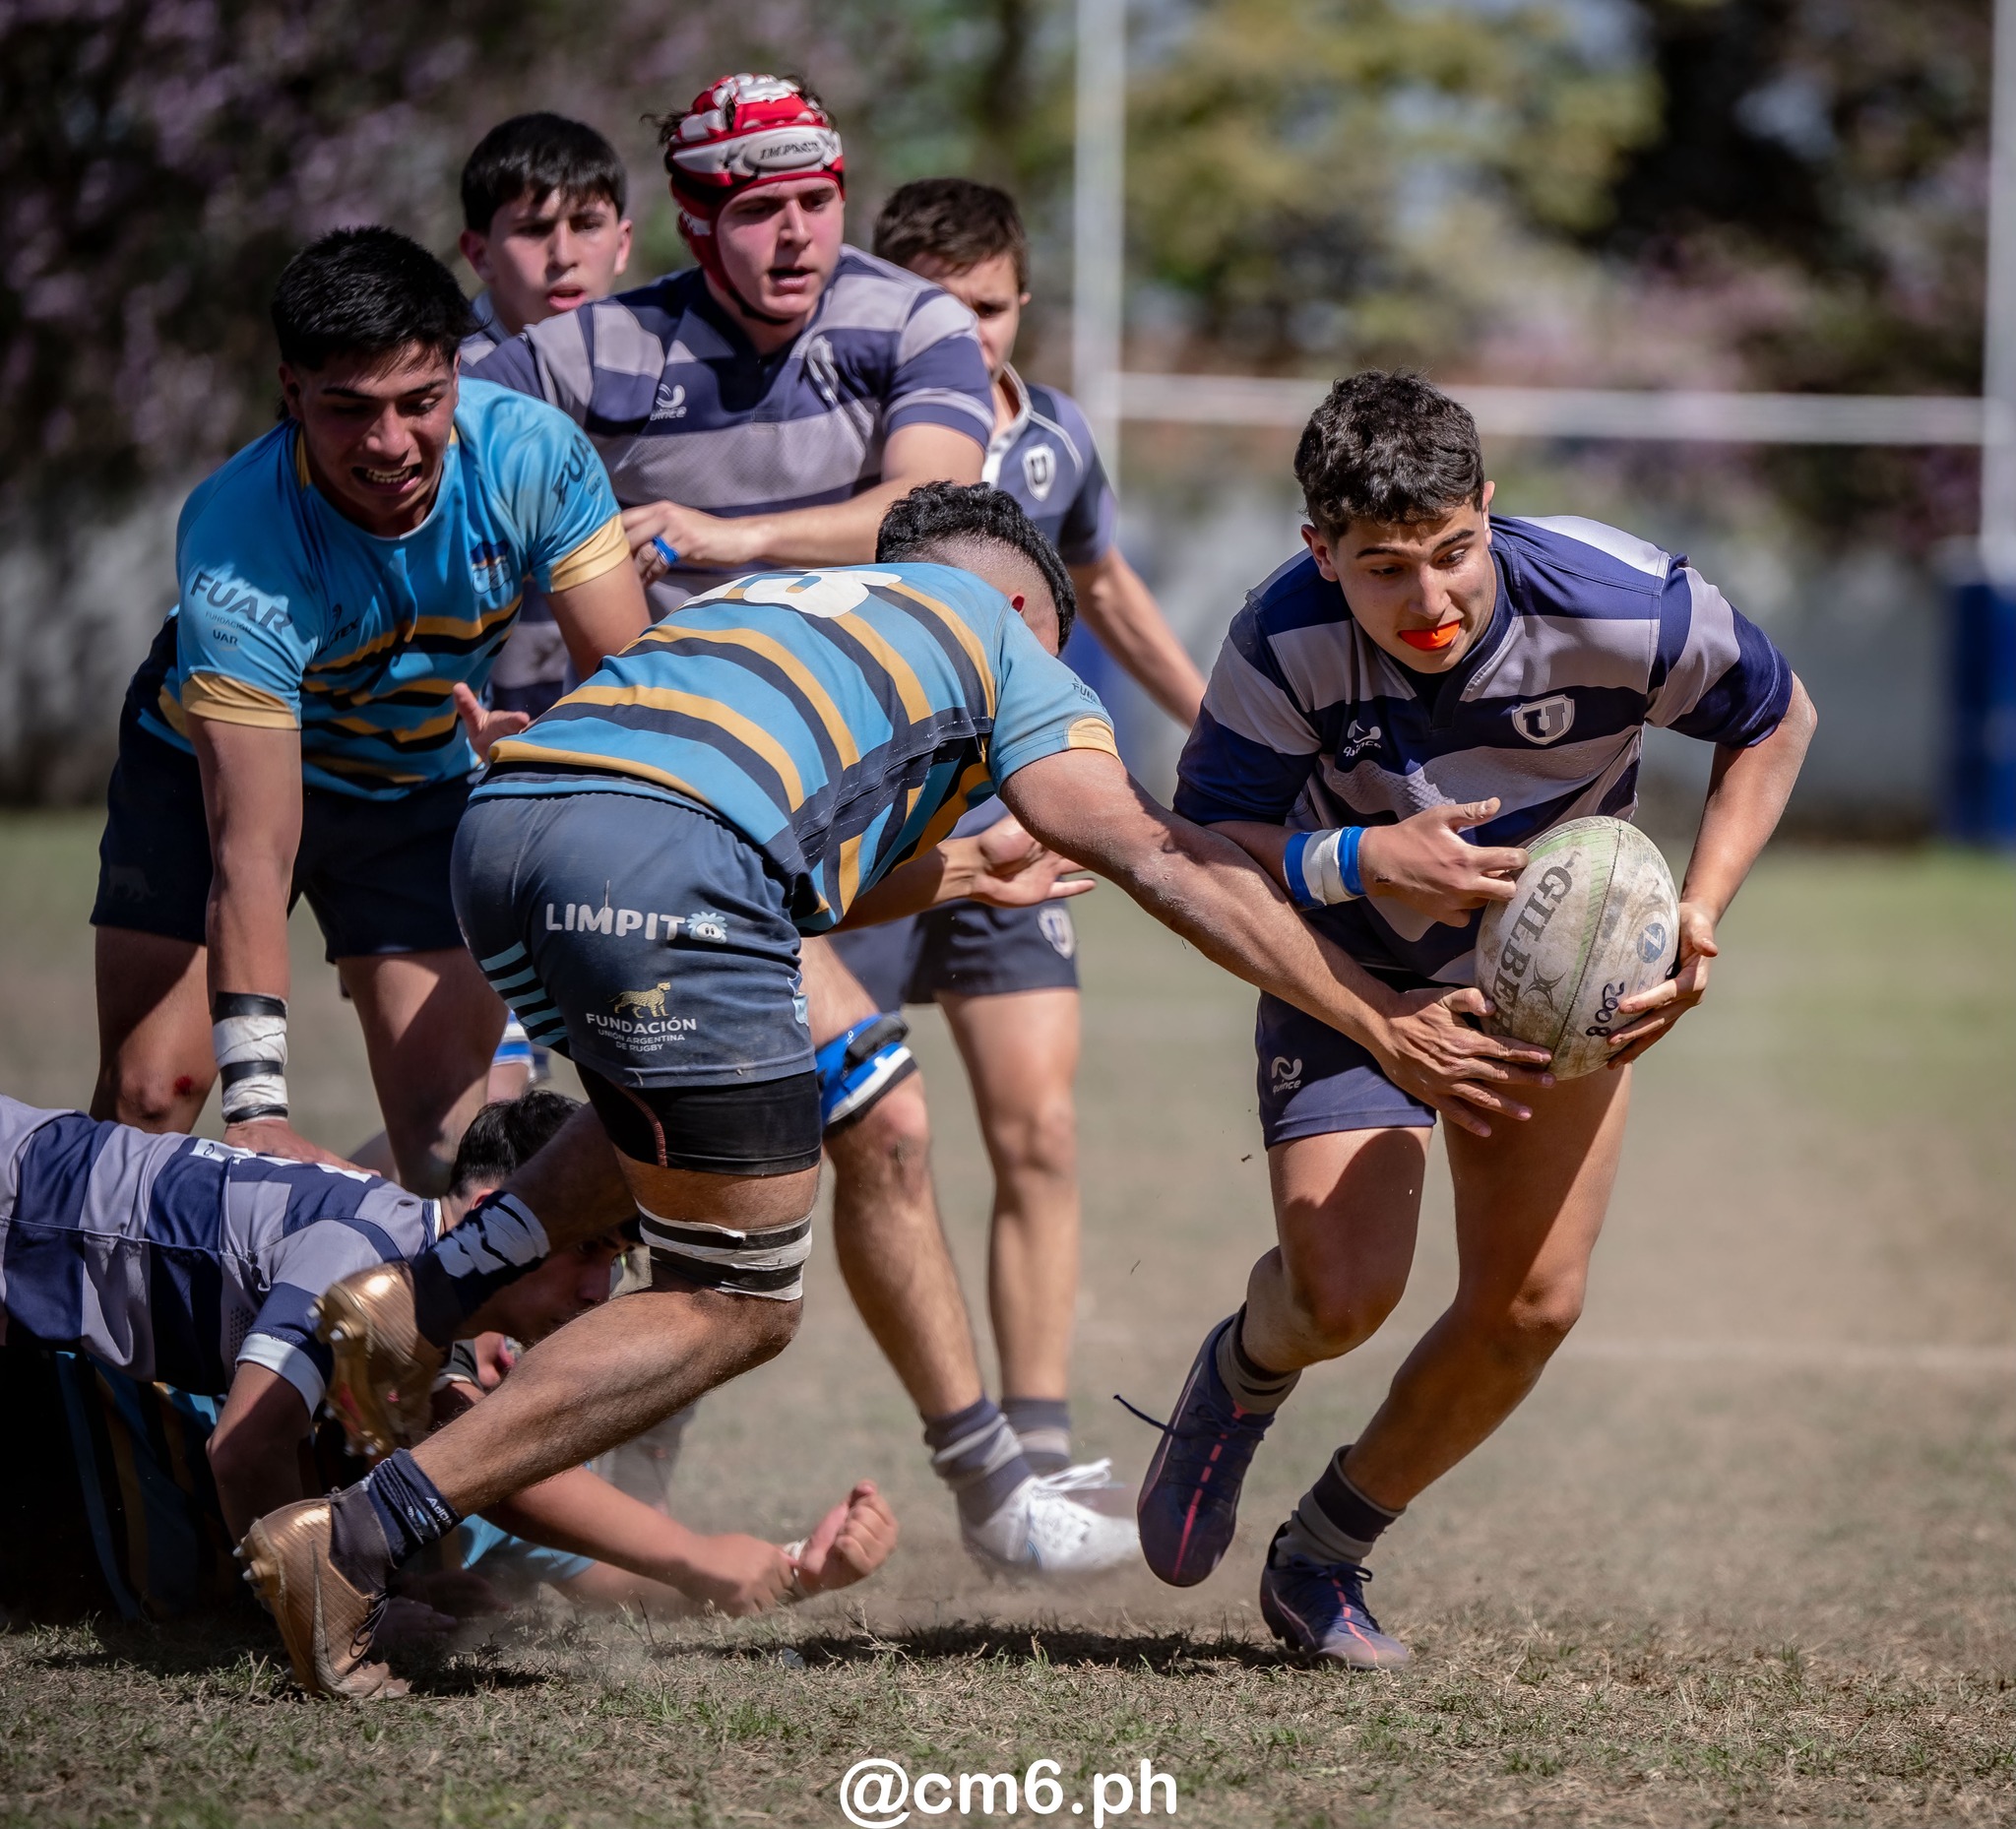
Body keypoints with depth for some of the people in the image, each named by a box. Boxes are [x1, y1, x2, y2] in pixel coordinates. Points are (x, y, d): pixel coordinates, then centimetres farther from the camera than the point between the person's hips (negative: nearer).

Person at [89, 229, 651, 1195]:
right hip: (214, 770, -2)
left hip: (422, 789, 2)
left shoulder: (533, 455, -28)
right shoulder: (236, 546, -36)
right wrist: (256, 1104, -45)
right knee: (148, 1096, -11)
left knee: (443, 1132, -10)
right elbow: (252, 858, -39)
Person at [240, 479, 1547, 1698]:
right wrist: (1382, 1021, 14)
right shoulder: (1000, 636, 25)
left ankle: (428, 1301, 12)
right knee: (736, 1305, 6)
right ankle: (362, 1538, -5)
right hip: (665, 865, -7)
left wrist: (950, 875, 59)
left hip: (498, 817, 7)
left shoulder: (763, 599, 40)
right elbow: (1166, 865, 14)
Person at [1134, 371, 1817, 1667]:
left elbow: (1776, 719, -8)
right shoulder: (1286, 640, -29)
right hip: (1351, 981, -2)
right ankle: (1242, 1377, 23)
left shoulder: (1619, 608, -28)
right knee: (1343, 1293, -18)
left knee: (1531, 1305, -7)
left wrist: (1697, 916, -16)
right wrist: (1357, 862, -41)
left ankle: (1327, 1557, 16)